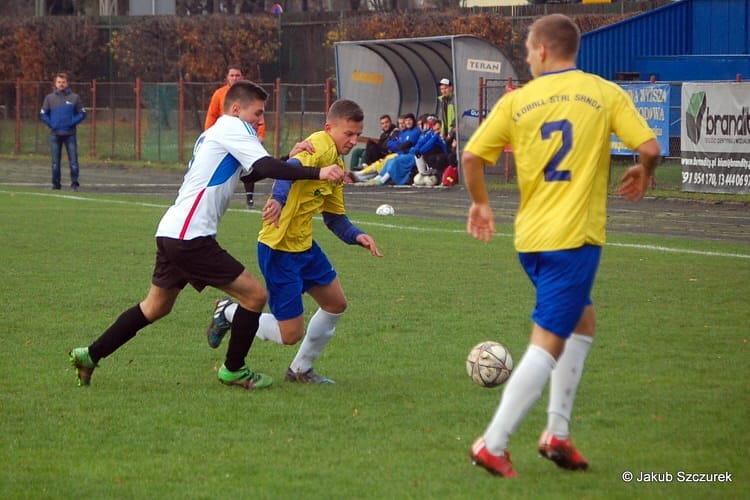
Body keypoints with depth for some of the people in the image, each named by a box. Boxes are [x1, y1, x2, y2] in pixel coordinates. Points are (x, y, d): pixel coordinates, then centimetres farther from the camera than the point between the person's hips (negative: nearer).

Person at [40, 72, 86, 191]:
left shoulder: (74, 97, 3)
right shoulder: (49, 98, 7)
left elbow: (82, 113, 4)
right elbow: (43, 114, 8)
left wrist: (72, 123, -8)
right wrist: (50, 124, -4)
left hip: (70, 134, -2)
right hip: (55, 135, 2)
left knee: (73, 160, -6)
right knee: (55, 161, 5)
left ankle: (74, 182, -3)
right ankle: (56, 183, 12)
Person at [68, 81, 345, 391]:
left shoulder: (213, 133, 23)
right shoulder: (234, 128, -6)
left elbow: (253, 173, 28)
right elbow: (266, 167, -20)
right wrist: (317, 173, -23)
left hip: (170, 233, 10)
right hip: (190, 237, -10)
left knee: (156, 307, 24)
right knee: (254, 294, -5)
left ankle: (89, 356, 27)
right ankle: (233, 370, 7)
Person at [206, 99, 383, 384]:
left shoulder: (337, 163, 12)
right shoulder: (321, 146, -17)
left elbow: (335, 218, 18)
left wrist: (357, 236, -1)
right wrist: (279, 198, -59)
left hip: (304, 245, 10)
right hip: (279, 249, -10)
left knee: (336, 304, 17)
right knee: (290, 334, -6)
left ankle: (301, 369, 32)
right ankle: (229, 313, 17)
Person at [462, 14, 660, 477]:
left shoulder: (517, 101, 4)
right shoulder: (606, 93, -2)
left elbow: (471, 156, 1)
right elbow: (649, 147, -9)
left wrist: (481, 203, 19)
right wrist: (643, 174, 13)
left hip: (531, 238, 5)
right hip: (575, 238, -5)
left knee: (583, 320, 23)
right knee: (548, 343, -2)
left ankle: (558, 432, 16)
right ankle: (493, 445, -9)